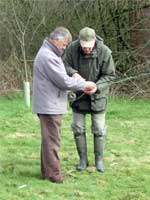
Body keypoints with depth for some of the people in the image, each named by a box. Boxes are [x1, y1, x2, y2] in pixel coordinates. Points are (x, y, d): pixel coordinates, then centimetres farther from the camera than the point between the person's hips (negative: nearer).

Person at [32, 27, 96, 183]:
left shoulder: (48, 54, 15)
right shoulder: (48, 57, -20)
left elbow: (60, 78, 17)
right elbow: (64, 81, -20)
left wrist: (81, 85, 6)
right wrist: (84, 84, -9)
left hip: (49, 105, 11)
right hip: (50, 106, -11)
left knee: (49, 139, 16)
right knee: (52, 140, -5)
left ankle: (46, 170, 23)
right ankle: (53, 173, -1)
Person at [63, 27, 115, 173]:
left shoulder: (104, 52, -22)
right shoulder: (72, 48, -17)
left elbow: (109, 75, -13)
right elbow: (65, 65, -4)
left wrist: (96, 87, -29)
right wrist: (73, 73, -27)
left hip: (97, 95, -2)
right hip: (78, 94, 2)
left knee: (99, 129, 5)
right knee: (78, 128, 7)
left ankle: (99, 160, 19)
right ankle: (83, 159, 20)